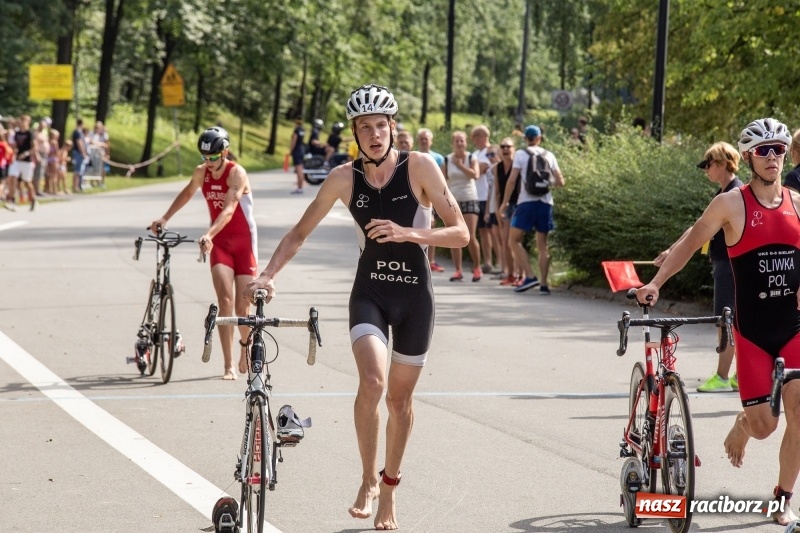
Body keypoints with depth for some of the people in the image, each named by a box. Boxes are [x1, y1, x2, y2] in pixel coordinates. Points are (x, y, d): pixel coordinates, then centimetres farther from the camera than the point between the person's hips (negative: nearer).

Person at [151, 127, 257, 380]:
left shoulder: (237, 173, -17)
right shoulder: (201, 172, -1)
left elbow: (228, 210, -30)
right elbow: (187, 193, 22)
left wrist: (209, 234, -44)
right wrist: (165, 218, 17)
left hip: (244, 243, -3)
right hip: (219, 242, 3)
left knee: (243, 307, -1)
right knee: (225, 298, -16)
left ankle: (246, 345, 32)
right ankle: (229, 365, -17)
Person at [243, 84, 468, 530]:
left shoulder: (419, 167, -11)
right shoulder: (345, 178, -5)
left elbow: (461, 233, -13)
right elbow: (301, 232, 3)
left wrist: (407, 233, -27)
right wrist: (269, 274, -11)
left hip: (415, 295, 0)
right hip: (370, 292, 0)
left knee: (400, 396, 10)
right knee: (372, 380, -24)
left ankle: (390, 487, 30)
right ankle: (369, 478, -5)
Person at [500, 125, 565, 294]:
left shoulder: (521, 154, 0)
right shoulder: (549, 155, 10)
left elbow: (512, 180, -6)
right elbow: (560, 182, 9)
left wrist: (505, 202, 2)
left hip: (527, 202, -4)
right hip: (545, 202, 4)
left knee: (514, 240, 3)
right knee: (542, 245, 9)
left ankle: (529, 276, -11)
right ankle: (543, 284, 3)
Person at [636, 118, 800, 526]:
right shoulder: (731, 204, -6)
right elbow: (690, 243, 1)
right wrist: (655, 282, -6)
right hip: (752, 331, -3)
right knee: (763, 426, -3)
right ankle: (741, 427, 36)